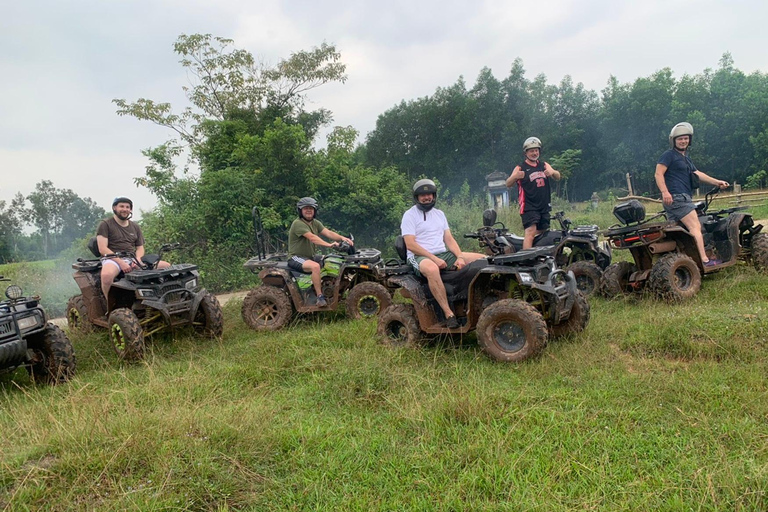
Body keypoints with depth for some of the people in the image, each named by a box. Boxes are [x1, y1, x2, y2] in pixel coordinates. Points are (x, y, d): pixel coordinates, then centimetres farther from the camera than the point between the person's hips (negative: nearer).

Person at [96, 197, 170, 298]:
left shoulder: (135, 227, 20)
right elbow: (102, 249, -6)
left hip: (133, 259, 5)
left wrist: (138, 260, -7)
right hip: (112, 259, -5)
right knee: (107, 275, -43)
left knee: (167, 266, -12)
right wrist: (121, 262, -19)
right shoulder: (105, 225, 4)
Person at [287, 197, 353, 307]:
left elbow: (328, 233, -3)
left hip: (310, 256, 9)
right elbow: (312, 237, -29)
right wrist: (329, 245, -39)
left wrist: (342, 238, -22)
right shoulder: (298, 223, -17)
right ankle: (320, 297, -30)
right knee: (315, 266, -34)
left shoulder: (315, 223, 11)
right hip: (296, 258, -9)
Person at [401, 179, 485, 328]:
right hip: (420, 257, -6)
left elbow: (449, 239, 14)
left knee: (484, 259, -7)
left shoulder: (439, 214, 20)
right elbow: (410, 244, -11)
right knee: (432, 269, -44)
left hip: (444, 254, 7)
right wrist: (434, 258, -19)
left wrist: (460, 257, -6)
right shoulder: (410, 215, 0)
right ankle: (449, 314, -38)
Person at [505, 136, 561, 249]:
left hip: (545, 207, 6)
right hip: (529, 207, -6)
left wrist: (552, 172, -20)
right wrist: (515, 177, -35)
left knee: (543, 234, 15)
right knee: (530, 232, -22)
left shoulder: (544, 165, 15)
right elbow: (508, 184, -12)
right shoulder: (520, 168, -1)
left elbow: (557, 177, 5)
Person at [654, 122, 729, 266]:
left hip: (683, 198, 10)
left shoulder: (686, 158, 27)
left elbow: (697, 173, 30)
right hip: (676, 198, -10)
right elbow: (658, 174, -12)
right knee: (695, 227, -14)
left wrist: (717, 182, 25)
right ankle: (704, 260, -17)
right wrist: (665, 192, -24)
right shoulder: (668, 155, -2)